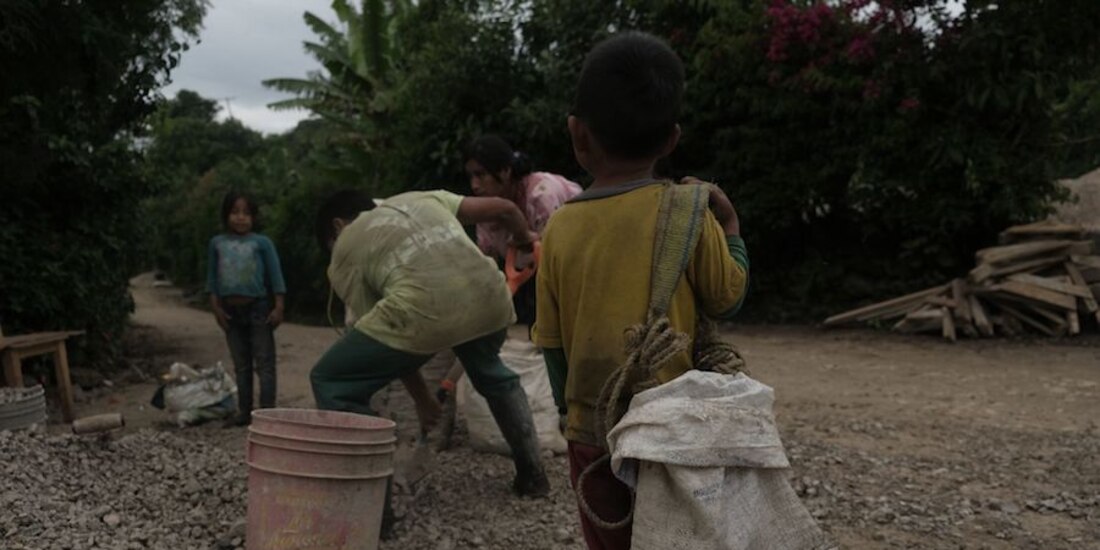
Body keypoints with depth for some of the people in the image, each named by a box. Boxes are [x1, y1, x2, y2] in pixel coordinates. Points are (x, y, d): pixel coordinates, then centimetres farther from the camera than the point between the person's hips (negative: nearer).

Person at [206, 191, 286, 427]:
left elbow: (275, 275, -3)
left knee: (264, 363, -2)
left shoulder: (261, 242, -2)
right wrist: (216, 306, 1)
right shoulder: (218, 243, 6)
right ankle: (244, 411, 17)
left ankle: (267, 411, -1)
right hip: (231, 310, 4)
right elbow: (212, 277, 8)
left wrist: (278, 306, -8)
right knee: (241, 365, 11)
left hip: (257, 308, -3)